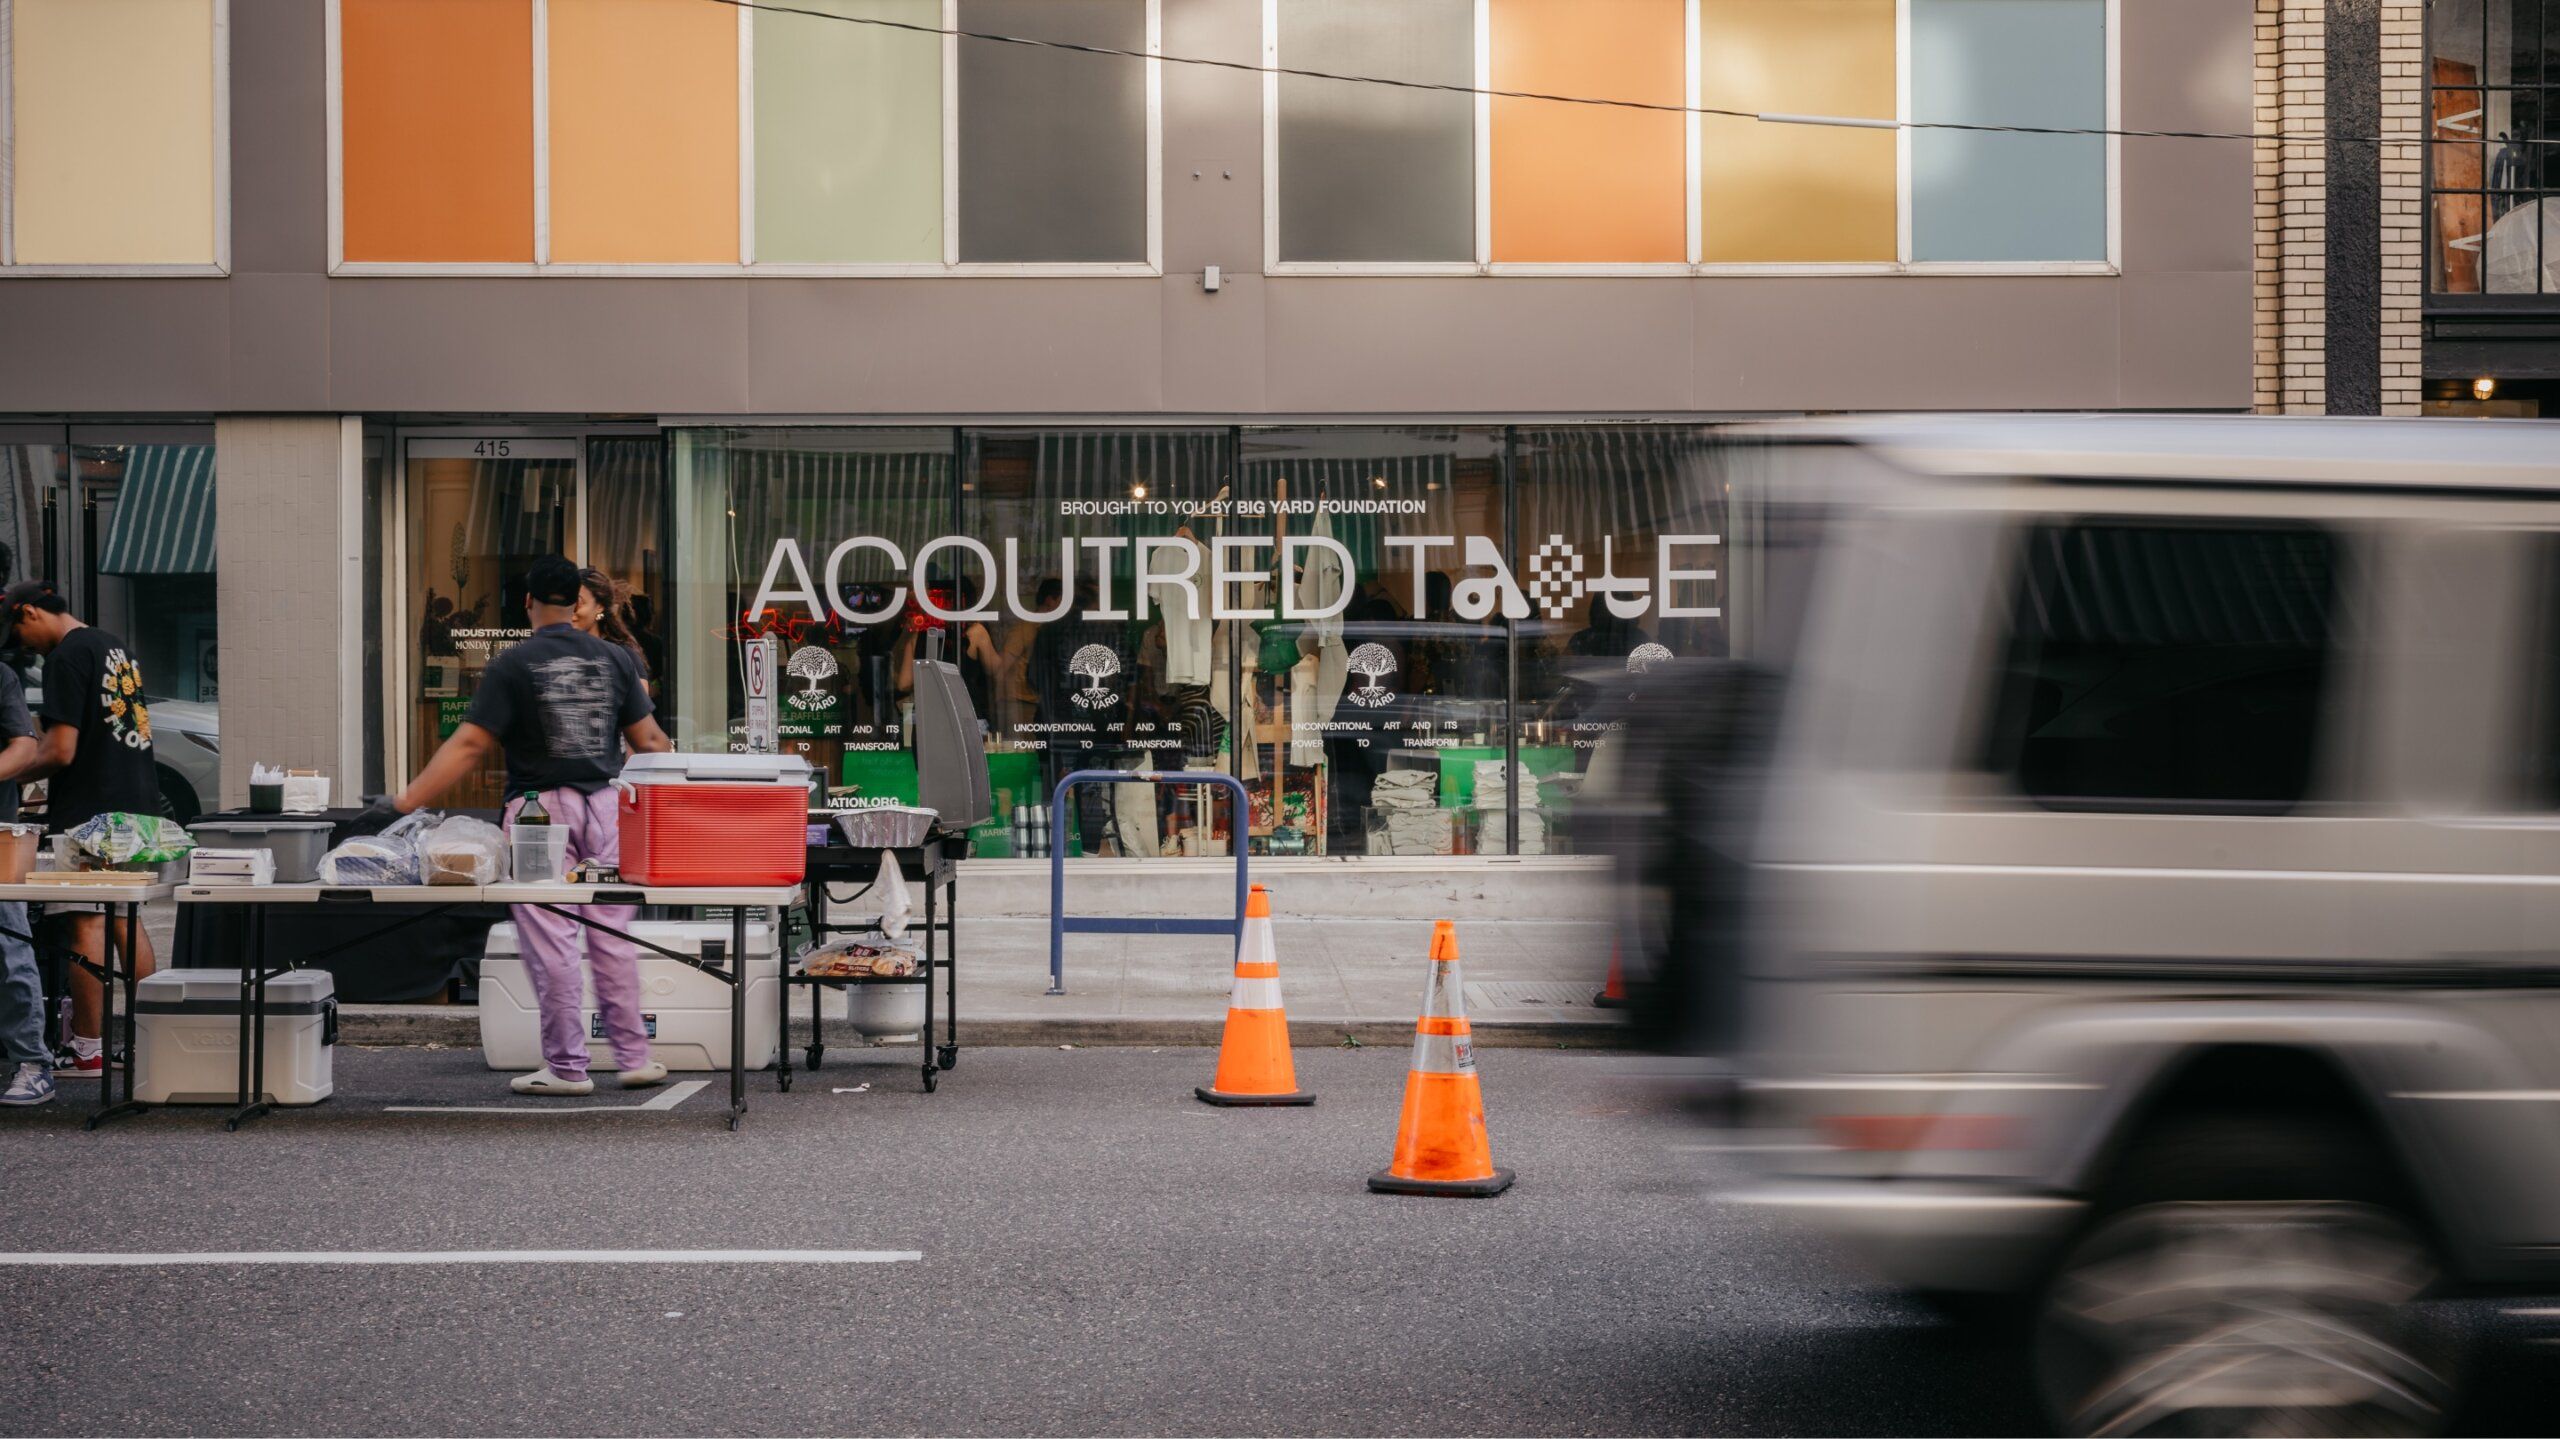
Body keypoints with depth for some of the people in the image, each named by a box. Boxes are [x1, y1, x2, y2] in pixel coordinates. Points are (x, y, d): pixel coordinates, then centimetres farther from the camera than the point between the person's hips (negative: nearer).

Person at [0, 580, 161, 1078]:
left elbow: (61, 751, -19)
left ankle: (87, 1050, 1)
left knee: (86, 924, -3)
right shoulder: (115, 646, 15)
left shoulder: (66, 657, -14)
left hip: (89, 813, -9)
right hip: (135, 803, 9)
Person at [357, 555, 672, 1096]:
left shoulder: (514, 665, -5)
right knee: (612, 937, 9)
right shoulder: (615, 660, 6)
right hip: (605, 804, 4)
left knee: (551, 941, 0)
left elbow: (469, 746, -9)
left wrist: (404, 803, -8)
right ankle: (634, 1057, 11)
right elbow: (648, 740, 9)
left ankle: (567, 1067, 2)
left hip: (541, 807, -4)